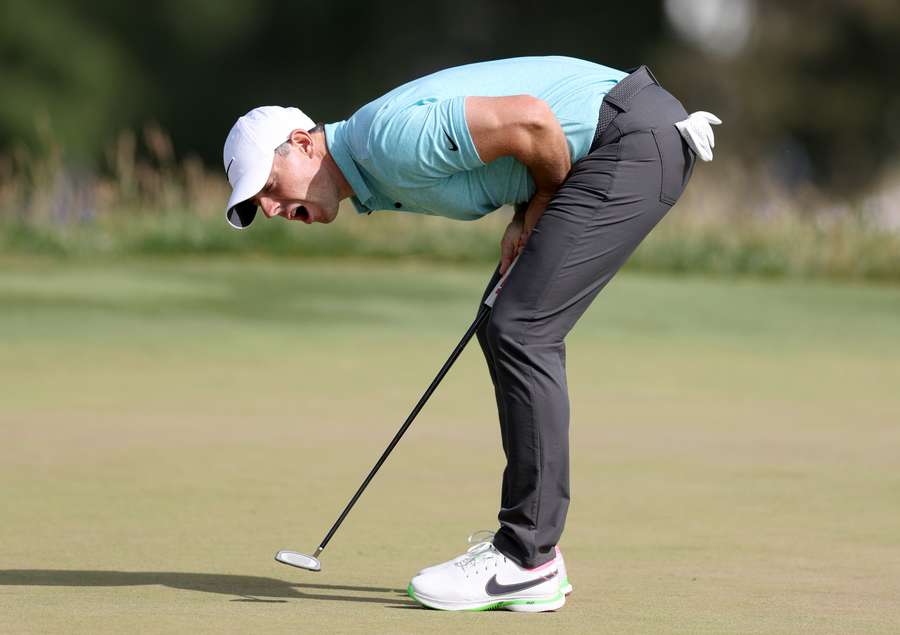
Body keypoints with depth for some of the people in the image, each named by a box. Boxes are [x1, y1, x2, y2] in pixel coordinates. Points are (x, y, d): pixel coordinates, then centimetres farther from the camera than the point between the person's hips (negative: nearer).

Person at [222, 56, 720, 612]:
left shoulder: (391, 140, -18)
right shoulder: (379, 177, 14)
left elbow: (530, 119, -25)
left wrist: (539, 209, -7)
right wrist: (527, 218, 6)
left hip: (636, 137, -10)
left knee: (521, 333, -12)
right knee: (508, 332, 11)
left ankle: (527, 563, -9)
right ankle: (532, 544, 15)